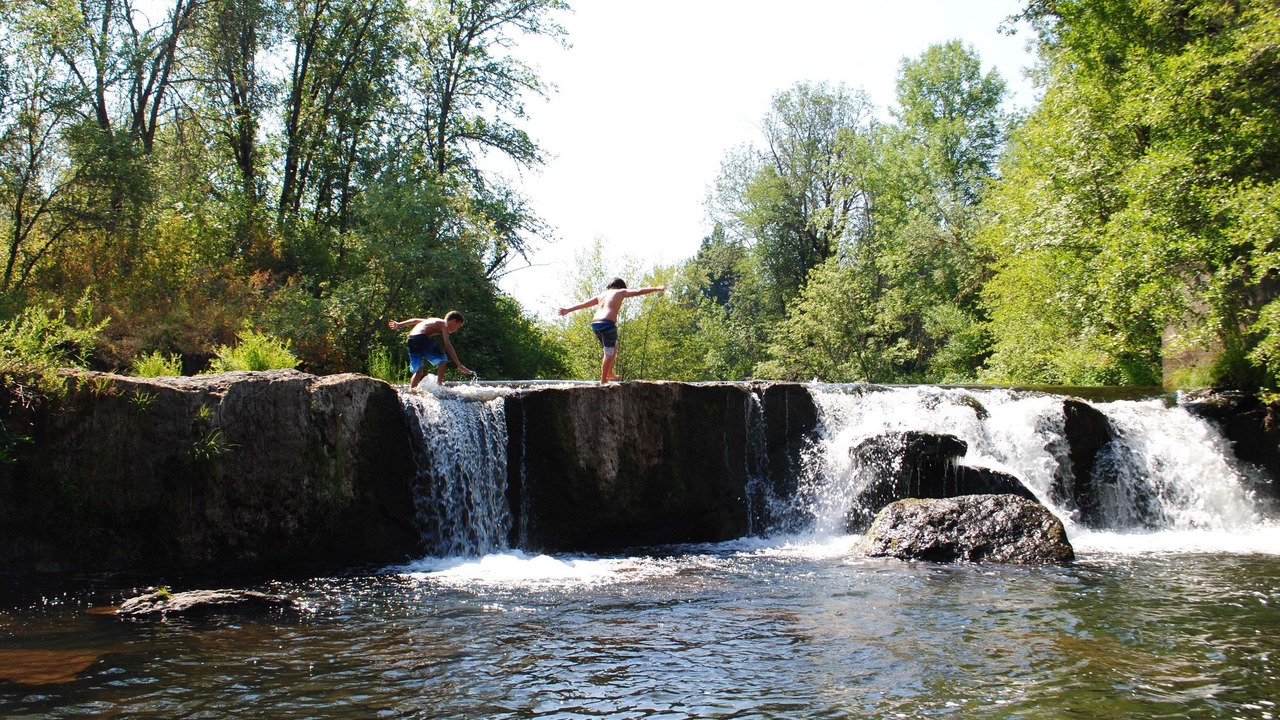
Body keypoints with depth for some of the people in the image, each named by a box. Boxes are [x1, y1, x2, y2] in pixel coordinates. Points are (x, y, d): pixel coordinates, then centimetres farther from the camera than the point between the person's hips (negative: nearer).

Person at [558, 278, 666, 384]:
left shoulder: (601, 295, 26)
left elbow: (583, 304, 30)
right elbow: (639, 292, 5)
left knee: (614, 347, 25)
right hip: (608, 323, -7)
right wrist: (657, 289, 9)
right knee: (609, 353, 1)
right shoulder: (620, 292, 12)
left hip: (595, 323, 7)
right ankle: (603, 381, 0)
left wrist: (568, 310, 37)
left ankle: (609, 373, 26)